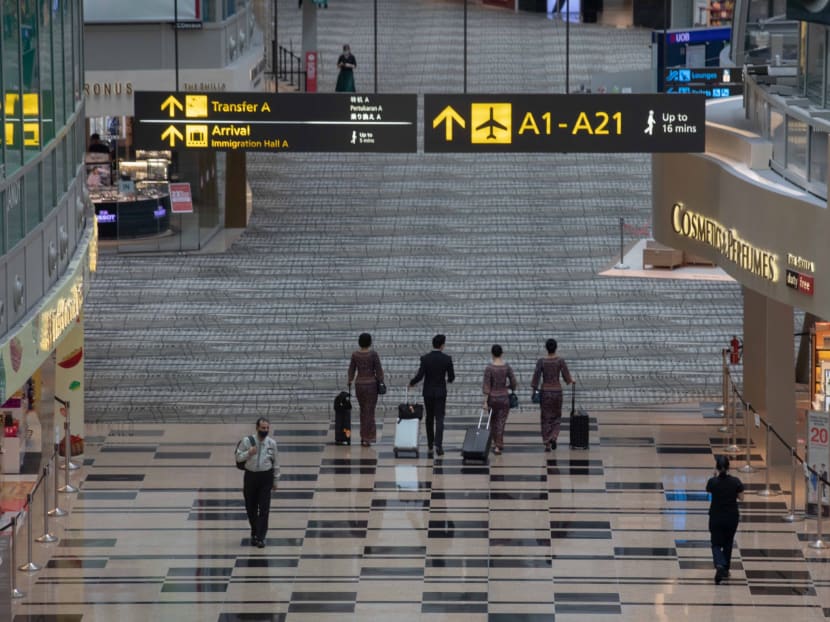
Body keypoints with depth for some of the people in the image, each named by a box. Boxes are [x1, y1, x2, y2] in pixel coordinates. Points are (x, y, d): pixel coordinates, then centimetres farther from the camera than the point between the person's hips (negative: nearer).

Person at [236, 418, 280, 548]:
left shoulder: (272, 443, -1)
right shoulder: (247, 441, -5)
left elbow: (275, 462, 7)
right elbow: (238, 457, 0)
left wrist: (275, 480, 9)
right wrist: (248, 453, -20)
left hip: (266, 477, -1)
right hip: (250, 476, 1)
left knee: (264, 509, -6)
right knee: (251, 508, 10)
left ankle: (260, 537, -3)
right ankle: (254, 533, 30)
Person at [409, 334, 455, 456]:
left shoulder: (425, 359, -9)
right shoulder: (447, 359, -9)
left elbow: (420, 376, -14)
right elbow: (451, 377, -4)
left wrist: (411, 383, 7)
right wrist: (448, 379, 21)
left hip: (428, 392, 1)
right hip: (441, 392, -1)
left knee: (429, 418, 17)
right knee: (439, 419, -2)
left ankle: (430, 443, 24)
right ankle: (438, 444, -18)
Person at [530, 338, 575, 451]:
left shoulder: (541, 361, -10)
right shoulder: (560, 360, -9)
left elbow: (536, 377, -11)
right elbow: (567, 376, -5)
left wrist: (534, 391, -1)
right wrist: (571, 381, 18)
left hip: (544, 391, 0)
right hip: (557, 391, 0)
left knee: (546, 419, 10)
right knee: (556, 417, 18)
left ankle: (547, 445, 7)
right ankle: (553, 437, -5)